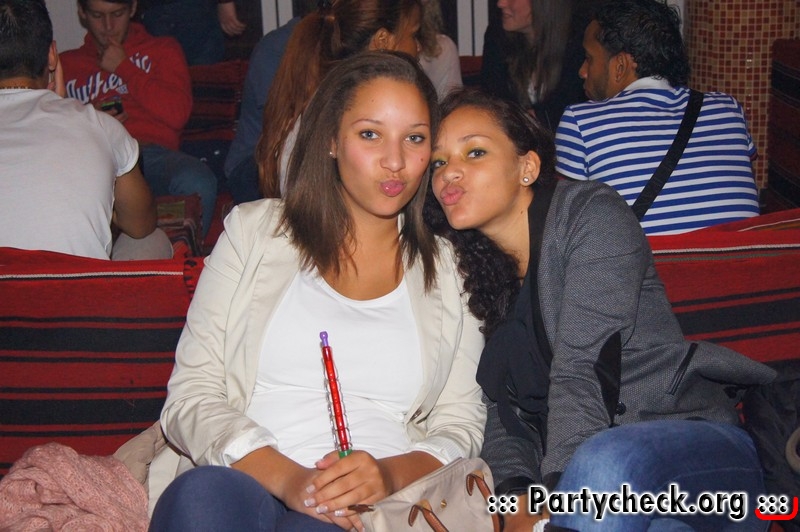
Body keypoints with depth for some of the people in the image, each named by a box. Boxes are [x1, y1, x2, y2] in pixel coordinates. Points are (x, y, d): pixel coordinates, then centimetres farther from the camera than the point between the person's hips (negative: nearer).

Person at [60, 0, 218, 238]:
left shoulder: (162, 49, 24)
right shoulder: (66, 64, 28)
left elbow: (178, 114, 6)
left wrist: (123, 68, 10)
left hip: (152, 153, 0)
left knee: (198, 182, -36)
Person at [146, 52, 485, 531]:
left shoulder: (449, 269, 15)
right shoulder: (255, 231, 11)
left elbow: (461, 424, 11)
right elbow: (191, 394, 3)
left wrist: (391, 474, -13)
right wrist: (286, 477, -15)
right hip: (243, 485, 2)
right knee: (205, 493, -35)